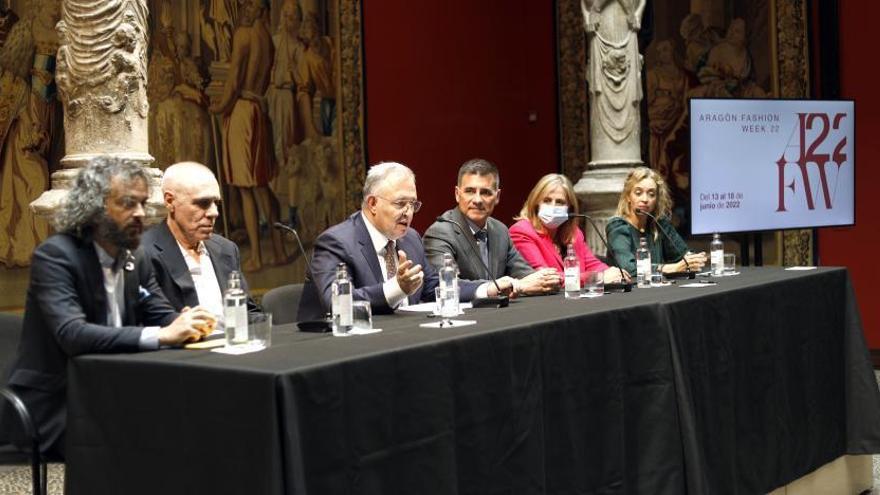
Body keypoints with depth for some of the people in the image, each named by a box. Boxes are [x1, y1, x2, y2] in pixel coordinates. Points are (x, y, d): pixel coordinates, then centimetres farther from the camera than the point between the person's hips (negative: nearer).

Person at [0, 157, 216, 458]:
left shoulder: (135, 260, 8)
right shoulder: (54, 255, -15)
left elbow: (164, 317, 5)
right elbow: (72, 335, -28)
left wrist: (186, 324, -20)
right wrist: (161, 335, -35)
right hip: (52, 409, -7)